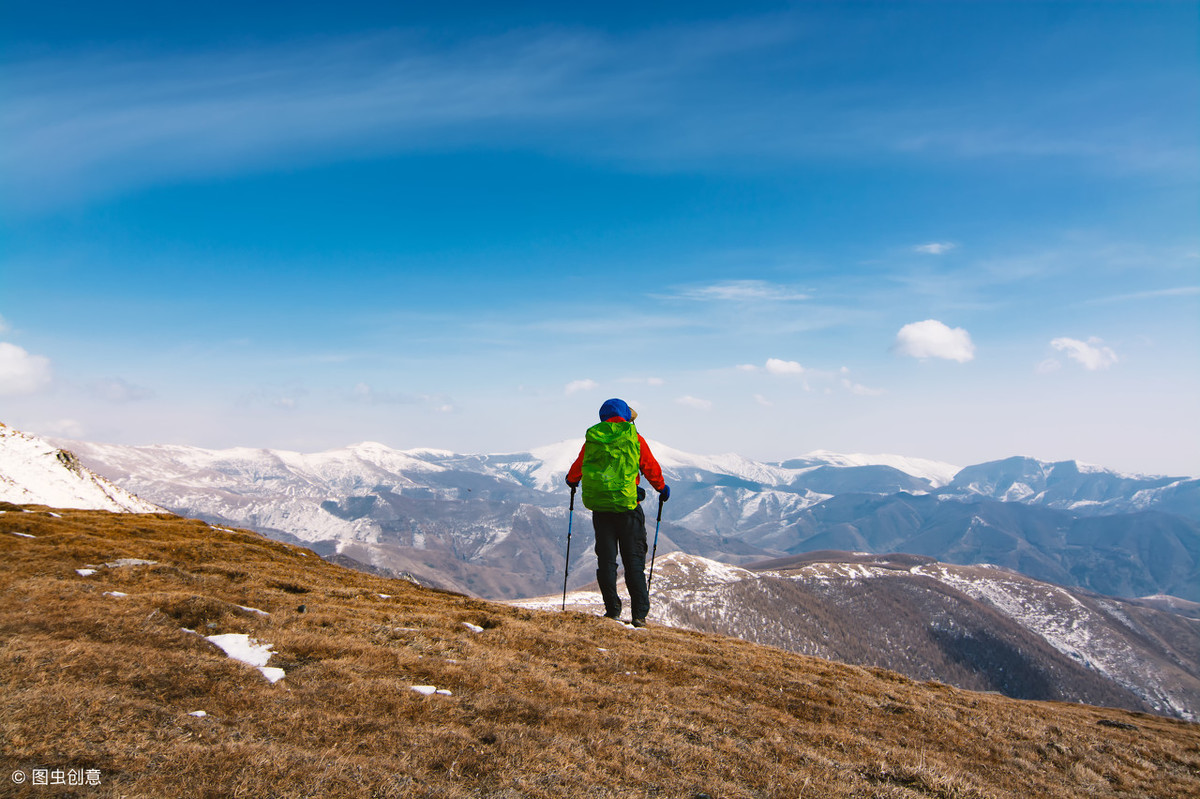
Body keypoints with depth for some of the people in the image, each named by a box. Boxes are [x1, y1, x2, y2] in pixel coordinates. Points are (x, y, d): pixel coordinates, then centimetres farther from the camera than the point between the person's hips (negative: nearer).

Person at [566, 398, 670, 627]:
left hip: (600, 507, 2)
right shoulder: (634, 438, -2)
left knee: (606, 560, 10)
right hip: (627, 507, -2)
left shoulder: (592, 439, 4)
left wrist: (572, 480, 39)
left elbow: (578, 466, 17)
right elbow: (651, 468, 6)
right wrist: (662, 488, 24)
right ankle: (639, 614, 2)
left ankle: (612, 610, 10)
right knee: (633, 561, 5)